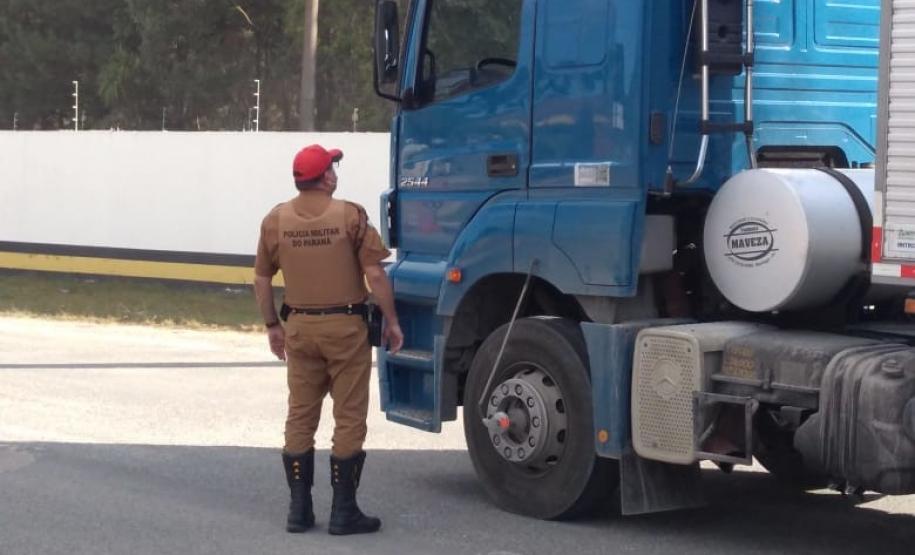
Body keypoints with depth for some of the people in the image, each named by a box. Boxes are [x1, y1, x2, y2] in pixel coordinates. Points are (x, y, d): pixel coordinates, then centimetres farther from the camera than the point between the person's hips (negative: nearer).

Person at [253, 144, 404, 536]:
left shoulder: (276, 220, 1)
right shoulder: (350, 216, -10)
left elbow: (262, 279, 7)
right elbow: (375, 274, -12)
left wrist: (272, 325, 19)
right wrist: (391, 321, -2)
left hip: (300, 327, 4)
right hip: (345, 326, -4)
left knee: (300, 419, 12)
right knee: (348, 420, 4)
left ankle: (299, 509, 14)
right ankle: (344, 512, 5)